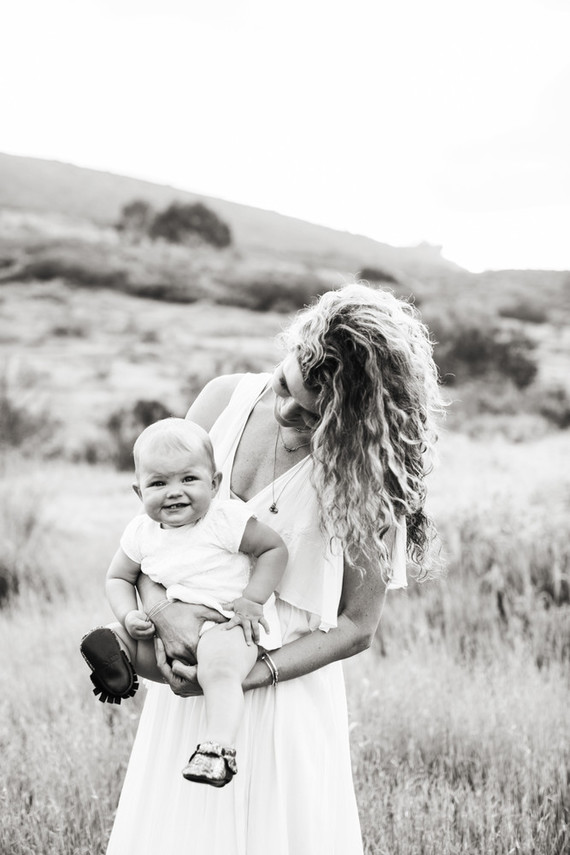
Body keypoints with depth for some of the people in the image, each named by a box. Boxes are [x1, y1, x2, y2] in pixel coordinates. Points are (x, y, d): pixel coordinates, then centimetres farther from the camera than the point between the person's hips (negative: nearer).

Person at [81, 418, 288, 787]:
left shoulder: (228, 518, -11)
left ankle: (217, 746, -43)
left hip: (227, 622, -6)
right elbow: (118, 578, 13)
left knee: (218, 669, -35)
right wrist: (128, 615, -8)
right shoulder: (141, 533, 1)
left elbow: (275, 549, -5)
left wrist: (252, 598, -16)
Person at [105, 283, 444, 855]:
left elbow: (356, 627, -11)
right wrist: (159, 608, -15)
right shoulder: (227, 398, -5)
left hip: (287, 685, -4)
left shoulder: (370, 472, -15)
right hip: (187, 658, 4)